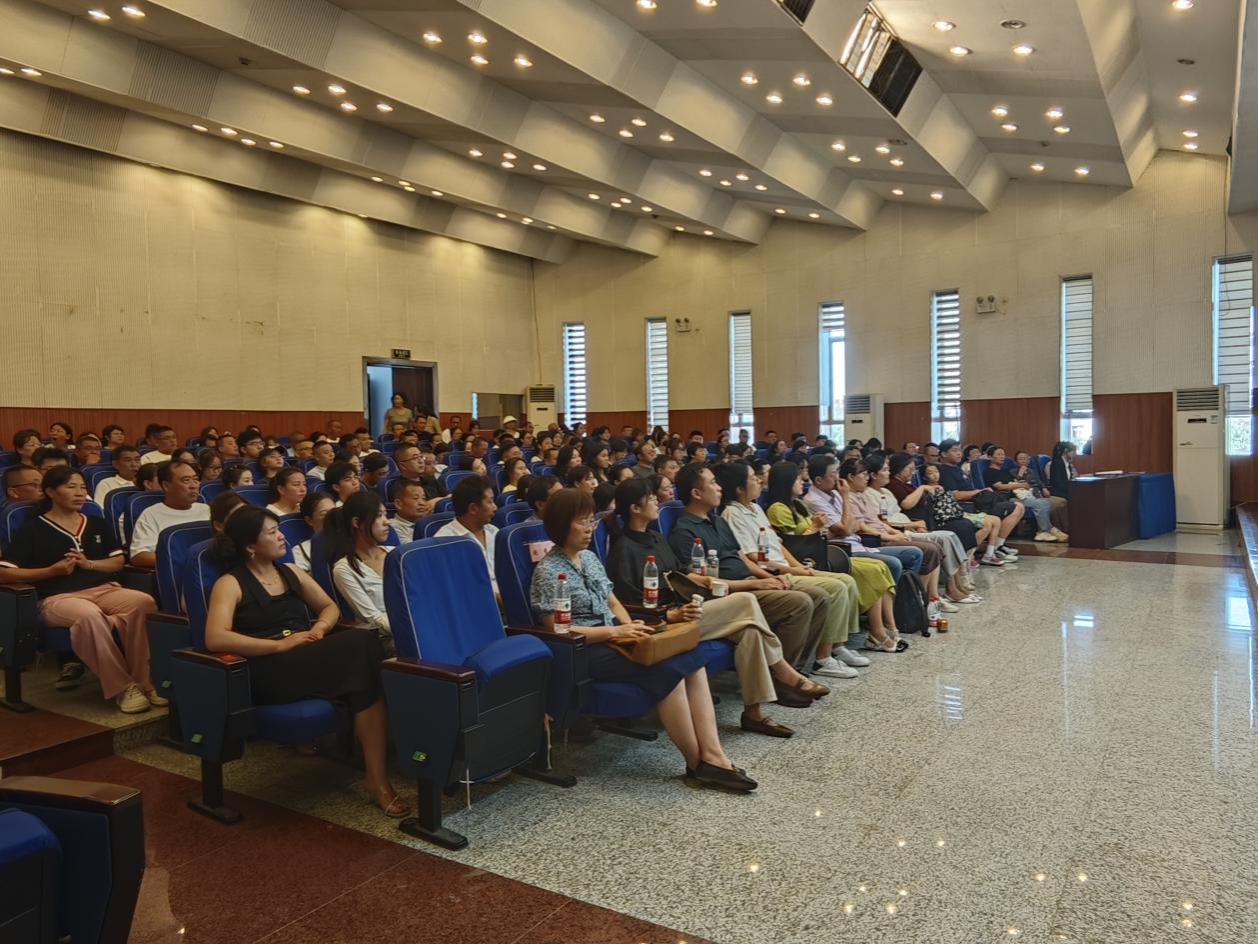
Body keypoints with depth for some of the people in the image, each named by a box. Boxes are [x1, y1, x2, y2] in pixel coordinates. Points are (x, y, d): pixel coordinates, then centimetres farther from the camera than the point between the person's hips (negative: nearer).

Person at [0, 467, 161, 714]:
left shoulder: (96, 523, 22)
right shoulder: (33, 529, 8)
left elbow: (119, 561, 19)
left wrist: (90, 564, 0)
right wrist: (52, 570, -7)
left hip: (103, 589, 4)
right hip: (58, 597, -4)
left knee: (144, 602, -32)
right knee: (89, 616, -42)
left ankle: (144, 680, -26)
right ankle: (122, 687, -31)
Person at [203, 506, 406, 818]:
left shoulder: (290, 572, 21)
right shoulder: (230, 583, 2)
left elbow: (330, 607, 26)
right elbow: (215, 638, -14)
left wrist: (319, 628, 1)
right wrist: (279, 644, -19)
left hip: (310, 659, 6)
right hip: (269, 670, -6)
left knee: (364, 643, -30)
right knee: (360, 646, -31)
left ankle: (378, 778, -30)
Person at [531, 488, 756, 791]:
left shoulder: (589, 557, 14)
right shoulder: (548, 571, -10)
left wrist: (629, 626, -2)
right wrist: (615, 632, -20)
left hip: (613, 637, 8)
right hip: (584, 651, -8)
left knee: (691, 658, -17)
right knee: (668, 670, -28)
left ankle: (714, 755, -22)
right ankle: (698, 763, -13)